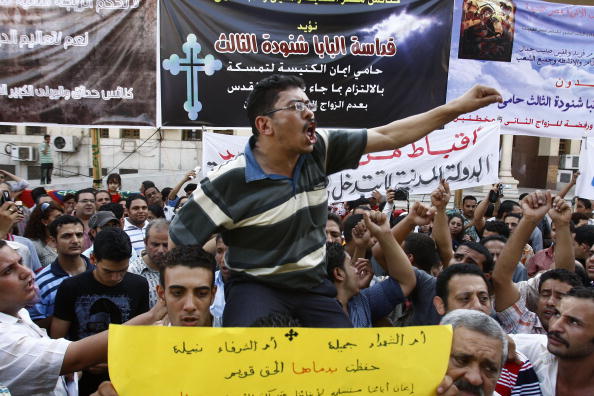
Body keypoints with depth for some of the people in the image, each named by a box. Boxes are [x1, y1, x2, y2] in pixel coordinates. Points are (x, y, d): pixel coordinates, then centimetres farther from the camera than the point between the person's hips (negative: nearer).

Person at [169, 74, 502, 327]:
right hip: (256, 287, -4)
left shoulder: (319, 150, -7)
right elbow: (176, 245, -11)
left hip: (314, 287, 5)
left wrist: (458, 107, -5)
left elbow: (388, 137, -3)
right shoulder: (229, 182, -19)